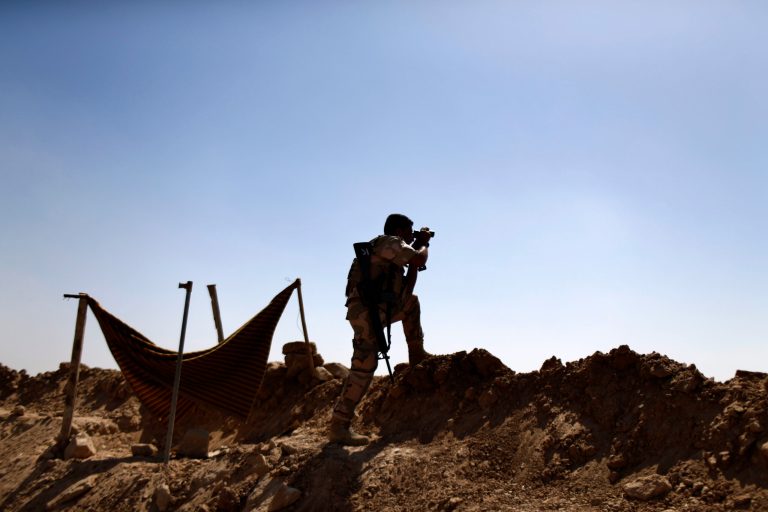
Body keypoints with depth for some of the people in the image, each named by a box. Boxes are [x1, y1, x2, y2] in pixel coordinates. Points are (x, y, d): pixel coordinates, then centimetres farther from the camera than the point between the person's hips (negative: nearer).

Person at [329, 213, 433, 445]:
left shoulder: (391, 251, 25)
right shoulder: (390, 242, -3)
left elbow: (404, 291, 25)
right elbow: (419, 259, -15)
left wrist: (415, 256, 22)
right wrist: (423, 245, 9)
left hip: (377, 310, 10)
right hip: (366, 312, -10)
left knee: (411, 302, 26)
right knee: (364, 367, -14)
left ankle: (417, 354, 27)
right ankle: (339, 426, -15)